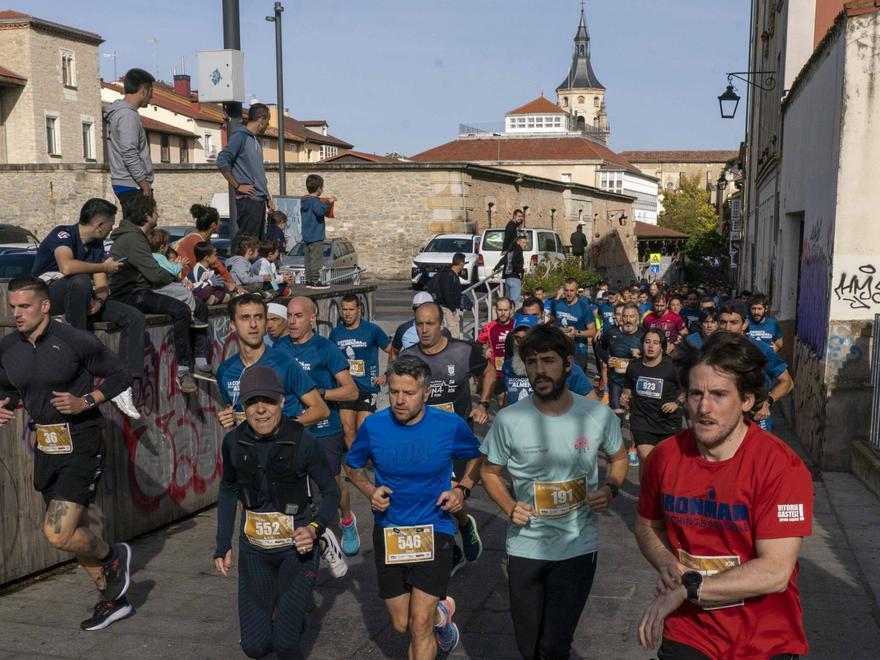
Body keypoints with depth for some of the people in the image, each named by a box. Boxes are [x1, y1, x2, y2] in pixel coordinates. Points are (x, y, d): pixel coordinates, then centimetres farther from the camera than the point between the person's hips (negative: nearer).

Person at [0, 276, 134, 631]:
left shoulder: (76, 341, -15)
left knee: (57, 534, -15)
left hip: (81, 444, -7)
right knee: (75, 532, 15)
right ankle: (112, 599, 32)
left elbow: (119, 375, -6)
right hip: (45, 447, 7)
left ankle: (113, 556, 15)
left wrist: (84, 402, -19)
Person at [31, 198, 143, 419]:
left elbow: (101, 285, 4)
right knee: (80, 281, -40)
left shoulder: (96, 244, 11)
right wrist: (104, 267, -22)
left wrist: (99, 300, -20)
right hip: (46, 295, -7)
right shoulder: (63, 234, -13)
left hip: (80, 299, 7)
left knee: (135, 318, -9)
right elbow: (67, 266, -36)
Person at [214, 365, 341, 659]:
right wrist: (223, 545, 7)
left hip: (296, 547, -3)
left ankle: (295, 612, 23)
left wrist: (316, 529, -23)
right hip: (254, 549, 3)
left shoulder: (302, 441, -18)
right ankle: (281, 608, 35)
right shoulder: (234, 442, -8)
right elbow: (228, 491, 8)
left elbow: (331, 491, -6)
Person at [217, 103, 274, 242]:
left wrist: (268, 197, 20)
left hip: (259, 200, 9)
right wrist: (238, 186, -15)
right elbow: (222, 161, -18)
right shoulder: (240, 136, -8)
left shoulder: (255, 140, 19)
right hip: (248, 200, -9)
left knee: (257, 241, 9)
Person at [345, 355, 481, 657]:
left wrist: (462, 490, -8)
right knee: (401, 624, 14)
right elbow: (352, 466, 9)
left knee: (420, 623, -11)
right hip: (388, 530, 3)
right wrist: (370, 491, -10)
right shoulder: (373, 426, -10)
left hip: (434, 529, -2)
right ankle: (440, 613, 46)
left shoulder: (451, 425, -13)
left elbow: (476, 457, 8)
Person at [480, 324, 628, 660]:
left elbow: (618, 459, 9)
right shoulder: (508, 420, -12)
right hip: (525, 549, 1)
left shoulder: (599, 415, -10)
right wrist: (509, 507, -15)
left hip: (579, 548, -1)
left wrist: (610, 489, -10)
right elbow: (490, 472, 3)